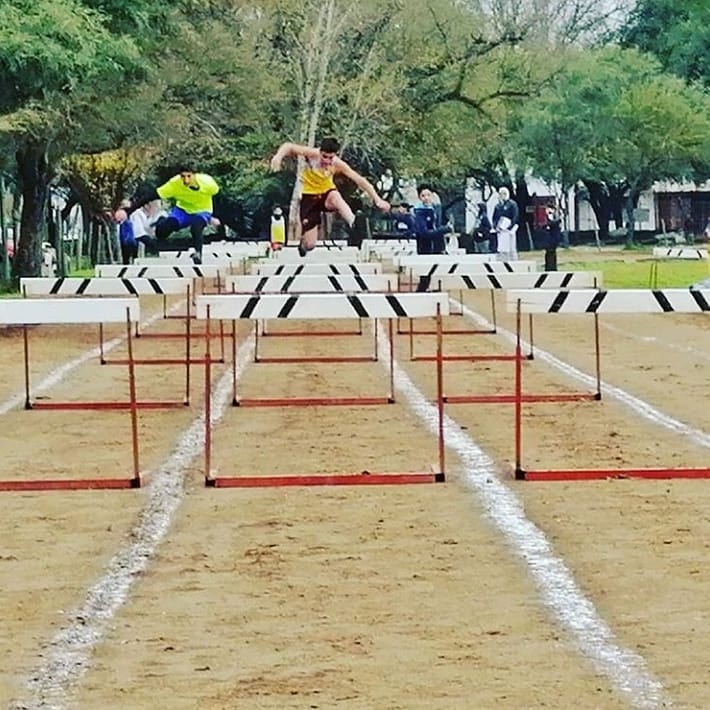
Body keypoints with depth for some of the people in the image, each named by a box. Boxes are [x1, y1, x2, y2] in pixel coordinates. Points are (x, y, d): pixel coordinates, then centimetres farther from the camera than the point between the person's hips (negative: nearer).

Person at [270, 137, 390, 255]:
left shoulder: (337, 164, -20)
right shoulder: (312, 154, -22)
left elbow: (360, 180, -19)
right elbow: (288, 147, -20)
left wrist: (377, 200, -24)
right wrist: (279, 156, -42)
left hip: (327, 193, 0)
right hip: (309, 196, 0)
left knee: (335, 196, -41)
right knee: (309, 245, -5)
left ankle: (353, 225, -63)